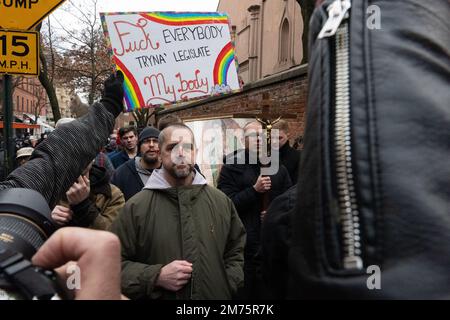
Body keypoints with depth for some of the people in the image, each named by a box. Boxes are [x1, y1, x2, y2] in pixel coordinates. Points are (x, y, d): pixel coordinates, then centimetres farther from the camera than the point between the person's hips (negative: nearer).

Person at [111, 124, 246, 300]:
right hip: (160, 294, -2)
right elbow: (114, 263, -9)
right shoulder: (136, 206, -10)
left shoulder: (221, 201, 0)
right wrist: (156, 277, -20)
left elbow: (238, 250, 8)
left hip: (217, 295, 3)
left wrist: (229, 286, -5)